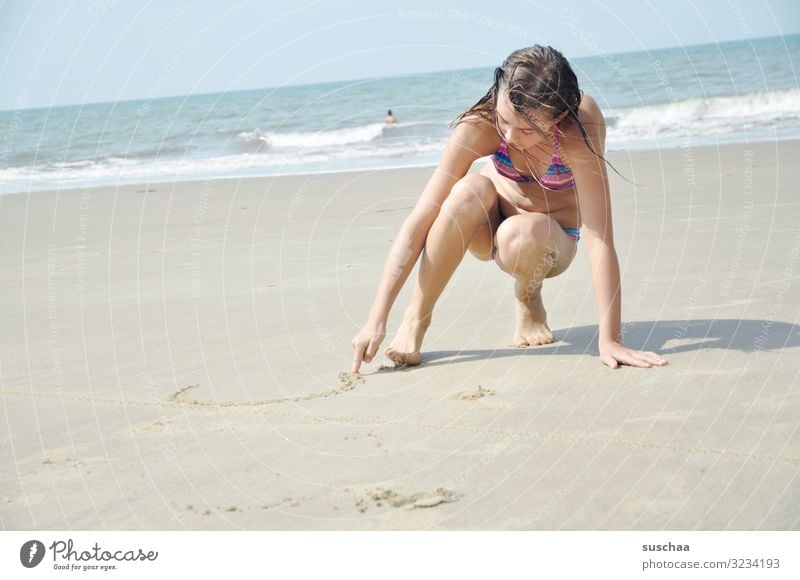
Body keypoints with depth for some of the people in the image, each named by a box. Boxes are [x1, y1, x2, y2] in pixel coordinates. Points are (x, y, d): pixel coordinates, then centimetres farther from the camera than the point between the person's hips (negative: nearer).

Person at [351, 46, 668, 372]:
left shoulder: (579, 128, -33)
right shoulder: (479, 125, -28)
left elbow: (598, 239, -36)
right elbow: (418, 222, -30)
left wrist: (609, 340, -41)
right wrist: (376, 320, -34)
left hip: (549, 242, -1)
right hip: (485, 230, 1)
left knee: (519, 235, -37)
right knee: (471, 190, -34)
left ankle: (529, 300, -2)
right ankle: (415, 321, -18)